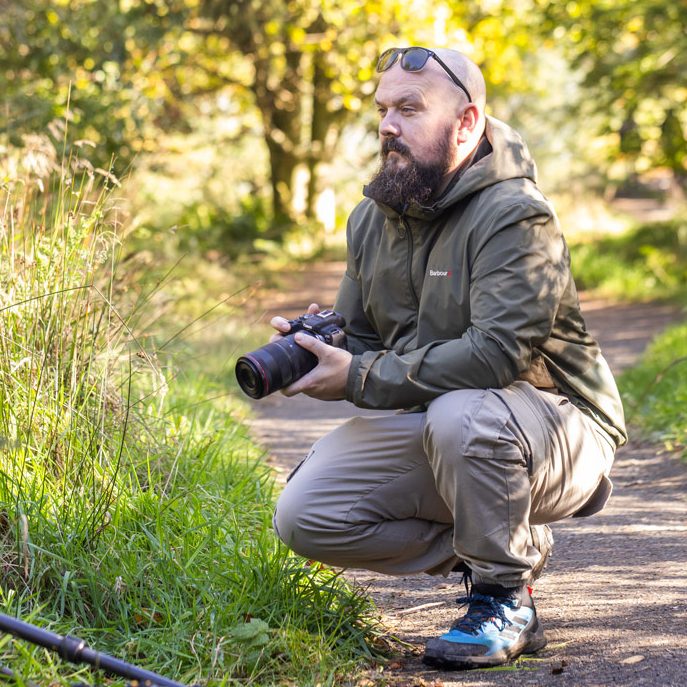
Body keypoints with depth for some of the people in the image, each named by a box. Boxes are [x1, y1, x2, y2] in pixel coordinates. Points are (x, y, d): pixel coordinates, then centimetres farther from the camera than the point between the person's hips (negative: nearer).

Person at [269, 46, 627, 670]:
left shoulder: (515, 217, -19)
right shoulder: (372, 218, 6)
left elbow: (497, 353, -31)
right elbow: (363, 340, 12)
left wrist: (361, 378, -29)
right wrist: (318, 347, -13)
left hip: (557, 425, -7)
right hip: (425, 425, 7)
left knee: (460, 415, -40)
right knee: (303, 517, -9)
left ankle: (506, 600, -14)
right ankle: (496, 545, 6)